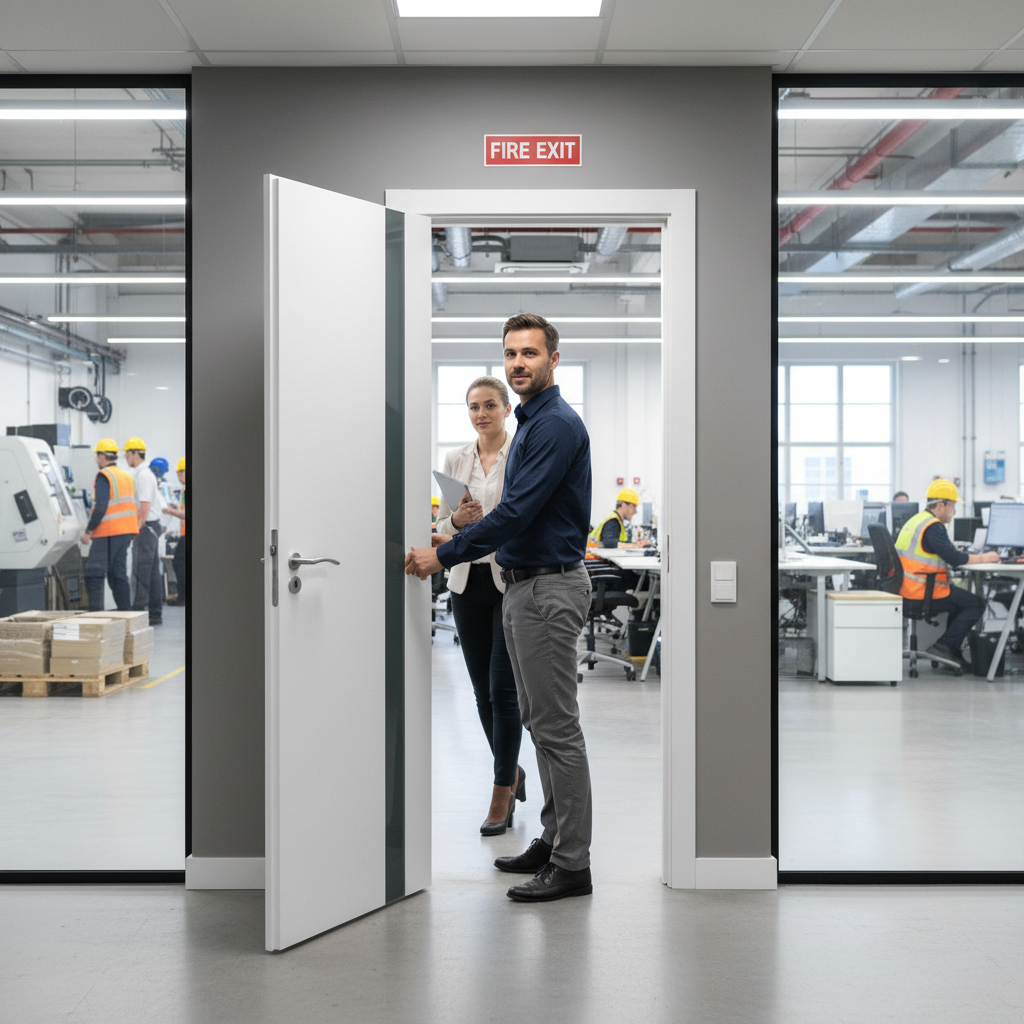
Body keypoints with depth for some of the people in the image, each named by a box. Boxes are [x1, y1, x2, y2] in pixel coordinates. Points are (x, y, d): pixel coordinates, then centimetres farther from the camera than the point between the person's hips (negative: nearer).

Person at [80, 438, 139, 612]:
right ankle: (125, 613, 10)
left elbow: (101, 507, -17)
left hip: (108, 532, -8)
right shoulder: (128, 476, 16)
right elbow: (135, 506, 17)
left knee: (94, 574, -6)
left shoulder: (104, 476, -9)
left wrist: (88, 531, -13)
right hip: (126, 532, 8)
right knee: (118, 574, 12)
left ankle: (95, 613, -14)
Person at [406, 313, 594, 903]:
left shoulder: (557, 424, -17)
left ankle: (572, 865, 3)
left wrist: (445, 556, -17)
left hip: (549, 589, -11)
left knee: (557, 727, -5)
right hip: (525, 585, 11)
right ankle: (557, 838, 25)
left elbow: (517, 511, -22)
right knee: (540, 722, 15)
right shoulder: (532, 422, 16)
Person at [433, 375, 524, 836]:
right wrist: (458, 519, -10)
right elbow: (443, 526, 10)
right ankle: (511, 772, 29)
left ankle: (502, 792, 3)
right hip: (468, 581, 5)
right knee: (483, 691, 9)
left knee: (504, 689, -7)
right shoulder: (454, 460, 9)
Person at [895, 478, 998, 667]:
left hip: (906, 590, 10)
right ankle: (944, 647, -3)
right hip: (921, 594, -10)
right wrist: (983, 558, -8)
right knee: (976, 605, -2)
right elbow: (954, 559, -22)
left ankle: (953, 651, 23)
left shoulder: (916, 520, 16)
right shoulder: (933, 527, -16)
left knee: (961, 598, 26)